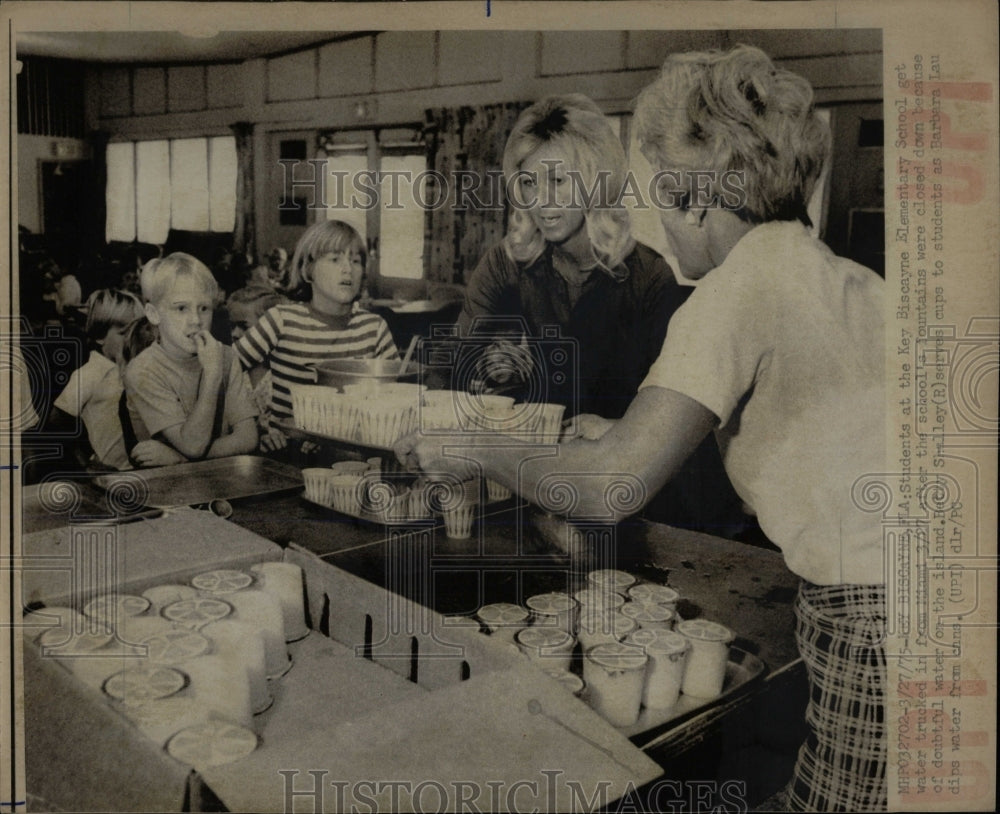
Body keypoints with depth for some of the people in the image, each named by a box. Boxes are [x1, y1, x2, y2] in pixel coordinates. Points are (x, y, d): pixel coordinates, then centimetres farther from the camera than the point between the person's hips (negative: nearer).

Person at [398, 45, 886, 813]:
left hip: (871, 614, -8)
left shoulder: (739, 286, -13)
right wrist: (632, 434, 23)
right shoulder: (852, 280, 12)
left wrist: (476, 451, -2)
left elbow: (608, 485, -18)